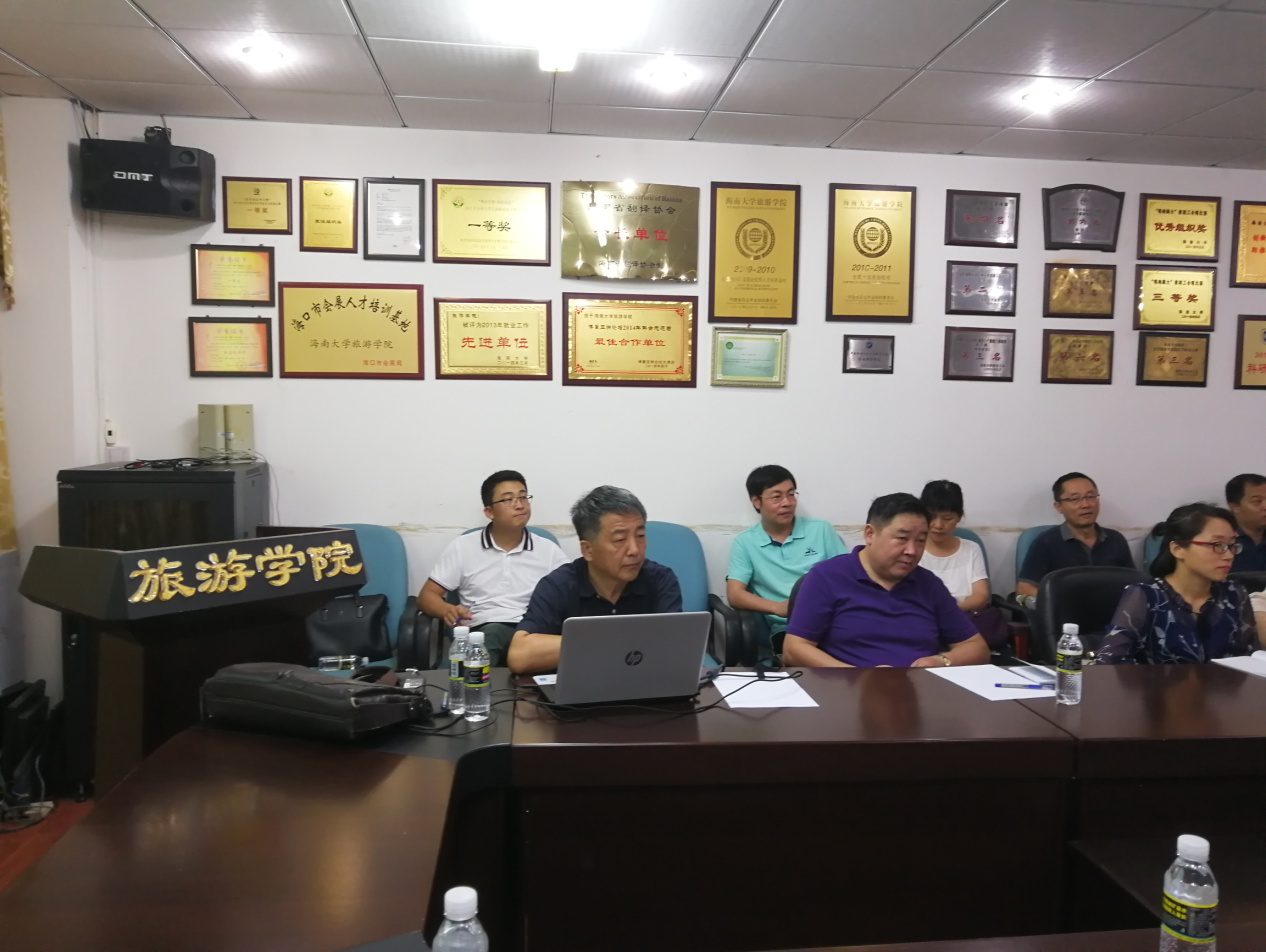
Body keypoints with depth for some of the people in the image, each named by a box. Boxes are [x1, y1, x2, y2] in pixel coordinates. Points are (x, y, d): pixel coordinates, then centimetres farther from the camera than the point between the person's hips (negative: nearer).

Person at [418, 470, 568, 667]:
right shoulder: (462, 547, 12)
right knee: (492, 633, -39)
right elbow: (427, 595, 12)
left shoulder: (548, 549, 15)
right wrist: (447, 610, -12)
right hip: (484, 631, -2)